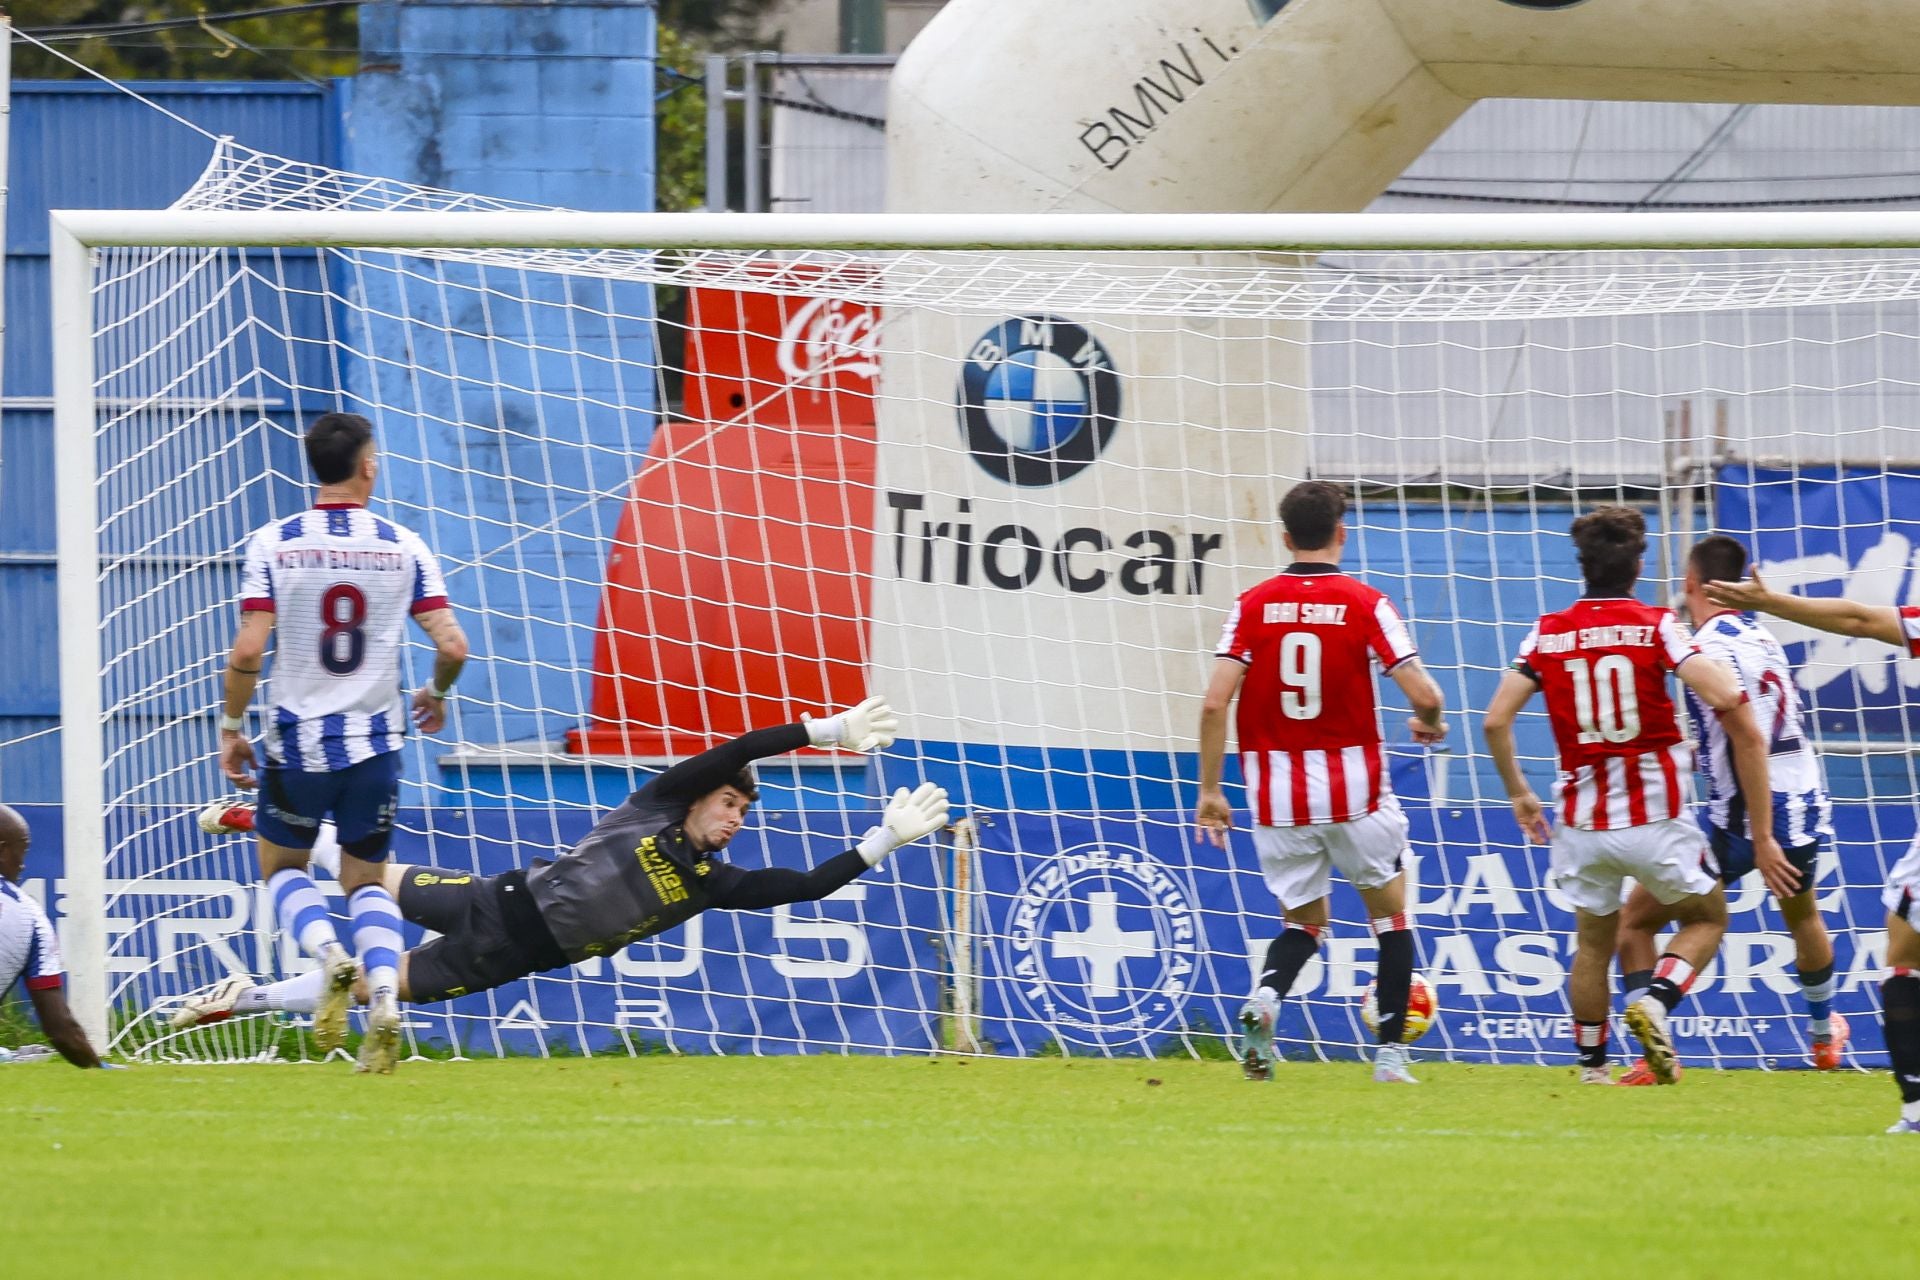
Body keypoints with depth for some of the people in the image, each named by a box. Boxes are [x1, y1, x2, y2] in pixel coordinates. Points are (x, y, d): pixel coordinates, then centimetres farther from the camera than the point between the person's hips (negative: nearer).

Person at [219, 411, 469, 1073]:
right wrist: (435, 693, 15)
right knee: (367, 879, 16)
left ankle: (329, 953, -10)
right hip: (375, 741, 1)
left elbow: (248, 651, -13)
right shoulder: (402, 547, -3)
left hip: (297, 741, -1)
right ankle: (384, 988, -11)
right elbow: (451, 646, -7)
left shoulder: (272, 544, -7)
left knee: (282, 865, 20)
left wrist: (231, 727, 2)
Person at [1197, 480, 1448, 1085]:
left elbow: (1215, 702, -7)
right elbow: (1422, 693, -11)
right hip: (1353, 790, -2)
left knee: (1304, 920, 18)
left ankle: (1263, 1000, -13)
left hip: (1276, 796, 2)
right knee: (1390, 910, 17)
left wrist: (1210, 790, 0)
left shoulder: (1252, 606, 0)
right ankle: (1390, 1052, 10)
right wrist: (1432, 724, 12)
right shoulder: (1366, 605, -6)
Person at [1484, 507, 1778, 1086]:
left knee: (1594, 941, 20)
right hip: (1656, 817, -3)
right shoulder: (1656, 626, -6)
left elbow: (1496, 719, -2)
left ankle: (1591, 1063, 19)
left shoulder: (1547, 633, 2)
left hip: (1583, 820, 3)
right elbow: (1725, 698, -18)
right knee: (1706, 918, 16)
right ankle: (1655, 1001, -9)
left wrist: (1519, 794, 12)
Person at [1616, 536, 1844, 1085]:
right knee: (1803, 916, 37)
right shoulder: (1763, 637, 12)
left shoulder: (1709, 646, -13)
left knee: (1635, 921, 2)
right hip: (1806, 807, 8)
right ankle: (1824, 1037, 55)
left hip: (1742, 816, -8)